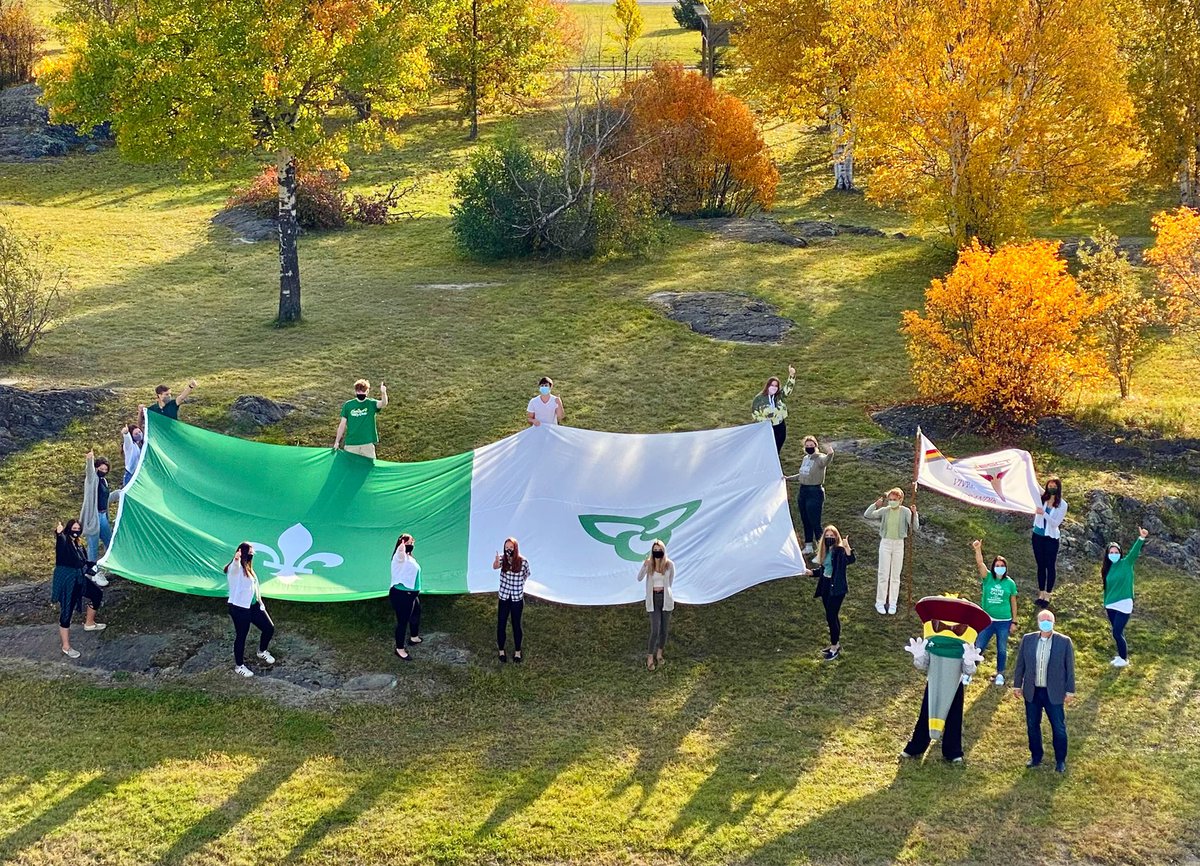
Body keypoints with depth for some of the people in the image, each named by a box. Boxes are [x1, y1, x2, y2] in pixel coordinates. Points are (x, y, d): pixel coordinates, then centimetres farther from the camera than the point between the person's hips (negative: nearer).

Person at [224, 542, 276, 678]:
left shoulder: (248, 569, 13)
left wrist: (260, 603, 21)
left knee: (269, 628, 12)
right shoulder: (235, 568, -15)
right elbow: (235, 565, -41)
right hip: (239, 608, -9)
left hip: (253, 606, 9)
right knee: (241, 636, 2)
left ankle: (262, 652, 38)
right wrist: (236, 558, -65)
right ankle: (239, 666, 18)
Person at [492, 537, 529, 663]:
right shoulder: (502, 559, -10)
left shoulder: (523, 562, -11)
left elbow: (526, 575, 9)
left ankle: (517, 652, 25)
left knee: (516, 625, 10)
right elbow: (495, 566, -33)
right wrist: (497, 560, -55)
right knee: (501, 625, 6)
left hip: (517, 599, -1)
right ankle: (501, 651, 23)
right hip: (503, 598, 1)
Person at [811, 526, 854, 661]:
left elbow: (850, 560, -35)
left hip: (837, 588, -8)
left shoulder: (840, 550, -15)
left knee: (831, 616, -5)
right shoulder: (824, 551, 8)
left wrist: (847, 547, -49)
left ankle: (834, 648, 6)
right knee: (832, 616, 17)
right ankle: (836, 644, 29)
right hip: (826, 587, 8)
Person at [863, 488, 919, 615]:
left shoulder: (905, 512, -6)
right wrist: (876, 504, -19)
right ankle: (880, 602, 14)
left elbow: (915, 528, -13)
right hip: (885, 543, 0)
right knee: (883, 574, 4)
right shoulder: (884, 510, -3)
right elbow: (867, 515, -8)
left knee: (895, 576, 9)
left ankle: (892, 603, 20)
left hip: (899, 544, 0)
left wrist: (914, 514, -25)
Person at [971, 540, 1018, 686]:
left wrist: (1014, 621, 4)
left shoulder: (1010, 583, -3)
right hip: (987, 620, 0)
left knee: (1002, 649, 13)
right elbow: (980, 564, -21)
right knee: (978, 647, 3)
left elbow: (1013, 603, 3)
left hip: (1004, 621, 0)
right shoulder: (988, 578, -5)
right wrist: (978, 549, -38)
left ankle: (1000, 674, 30)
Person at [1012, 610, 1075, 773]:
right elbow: (1020, 664, 6)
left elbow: (1069, 668, -4)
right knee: (1032, 726, 13)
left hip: (1053, 693, -3)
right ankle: (1035, 756, 29)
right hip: (1032, 692, 3)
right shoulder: (1027, 639, -1)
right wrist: (1017, 685, 8)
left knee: (1059, 727, 5)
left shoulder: (1064, 642, -8)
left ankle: (1060, 760, 20)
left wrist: (1070, 691, -4)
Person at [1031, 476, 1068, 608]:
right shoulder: (1041, 498, -2)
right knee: (1040, 565, 12)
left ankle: (1047, 596, 11)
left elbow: (1056, 523, -15)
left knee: (1051, 566, 3)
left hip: (1051, 538, -3)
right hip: (1038, 536, 3)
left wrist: (1044, 514, -27)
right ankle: (1041, 594, 22)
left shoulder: (1062, 505, -9)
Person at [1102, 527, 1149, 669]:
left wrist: (1141, 539, -40)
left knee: (1117, 633, -6)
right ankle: (1120, 655, 27)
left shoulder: (1126, 564, -6)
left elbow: (1134, 552, -23)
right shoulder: (1107, 569, 9)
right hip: (1111, 605, 6)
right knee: (1118, 632, 13)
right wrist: (1105, 604, 19)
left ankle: (1124, 659, 9)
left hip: (1123, 605, -6)